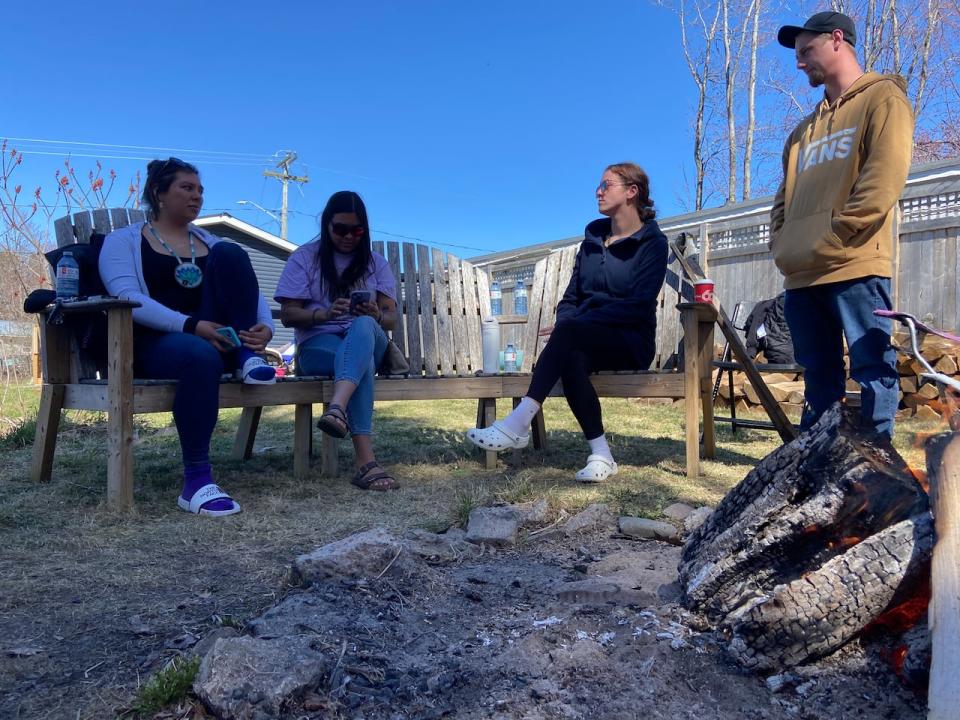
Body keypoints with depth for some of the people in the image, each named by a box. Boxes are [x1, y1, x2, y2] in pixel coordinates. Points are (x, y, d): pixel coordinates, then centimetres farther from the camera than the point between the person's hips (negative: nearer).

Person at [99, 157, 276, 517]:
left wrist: (265, 326, -15)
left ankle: (246, 356, -23)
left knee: (229, 253, -18)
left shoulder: (210, 242, 21)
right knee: (201, 355, -42)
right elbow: (127, 298, -11)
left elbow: (247, 287, 9)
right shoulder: (123, 241, 7)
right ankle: (196, 480, -38)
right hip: (154, 343, -3)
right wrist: (191, 326, -26)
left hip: (215, 337, 4)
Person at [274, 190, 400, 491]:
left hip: (368, 340, 2)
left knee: (363, 326, -37)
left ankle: (337, 409, -62)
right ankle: (366, 461, -52)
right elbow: (288, 315, 0)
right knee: (361, 362, -39)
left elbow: (391, 318, 8)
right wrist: (324, 314, -20)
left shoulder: (375, 262, 15)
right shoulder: (305, 257, 7)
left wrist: (375, 316, -18)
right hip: (318, 344, -2)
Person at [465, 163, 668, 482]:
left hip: (631, 342, -4)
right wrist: (563, 326, -9)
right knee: (571, 359, -34)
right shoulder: (593, 236, 16)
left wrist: (571, 325, -20)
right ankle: (600, 454, -30)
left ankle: (519, 424, -41)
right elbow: (571, 296, 15)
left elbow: (638, 306, -13)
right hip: (584, 342, 4)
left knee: (569, 332, -35)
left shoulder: (652, 242, -1)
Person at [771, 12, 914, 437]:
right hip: (801, 274, 7)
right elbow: (785, 196, 25)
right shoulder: (806, 128, 27)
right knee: (819, 379, 10)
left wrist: (832, 238, -14)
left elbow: (884, 179, -10)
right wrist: (780, 243, 7)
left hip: (855, 266, -7)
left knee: (872, 372, -4)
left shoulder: (883, 98, 5)